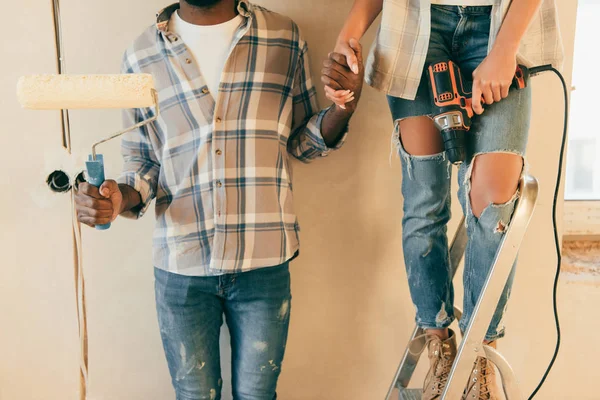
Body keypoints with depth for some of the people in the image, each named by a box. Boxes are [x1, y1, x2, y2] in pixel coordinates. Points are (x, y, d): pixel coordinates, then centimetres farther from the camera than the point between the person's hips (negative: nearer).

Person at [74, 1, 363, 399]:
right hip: (181, 264, 0)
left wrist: (342, 110, -13)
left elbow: (302, 141, 7)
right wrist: (121, 198, -14)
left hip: (264, 261, 0)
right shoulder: (141, 56, 0)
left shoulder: (284, 38, 0)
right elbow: (142, 161, 7)